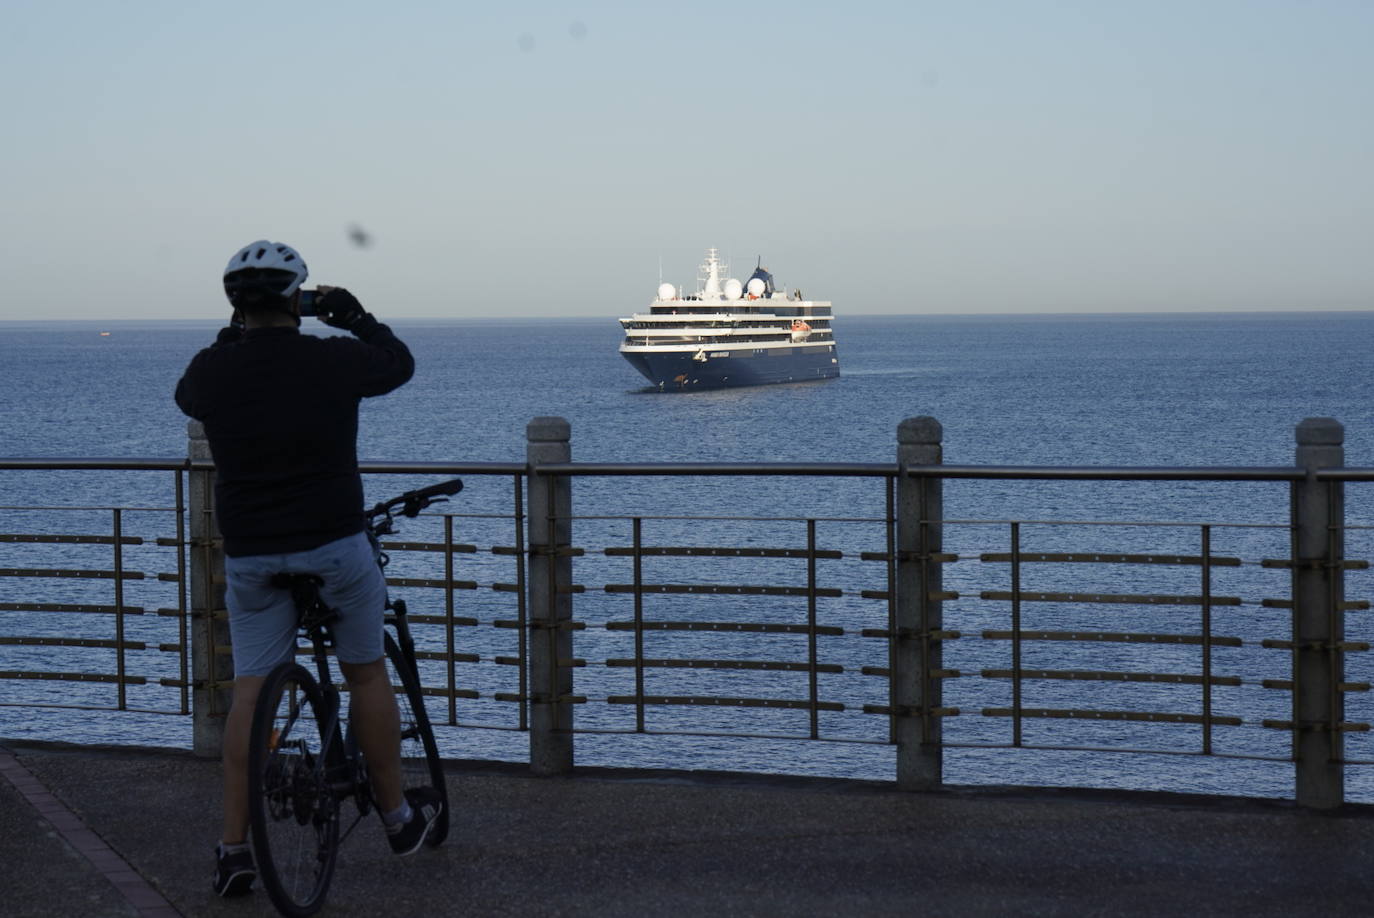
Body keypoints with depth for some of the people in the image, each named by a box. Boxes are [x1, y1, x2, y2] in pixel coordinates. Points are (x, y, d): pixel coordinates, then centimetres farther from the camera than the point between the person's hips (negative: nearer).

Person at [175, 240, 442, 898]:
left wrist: (235, 334, 27)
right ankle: (399, 818, 25)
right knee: (367, 674, 15)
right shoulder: (335, 359, -8)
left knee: (249, 694, 6)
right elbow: (399, 363, 13)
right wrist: (355, 317, 27)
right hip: (334, 544, -2)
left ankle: (233, 849, 2)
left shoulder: (212, 370, -4)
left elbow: (187, 396, 21)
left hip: (248, 556, 2)